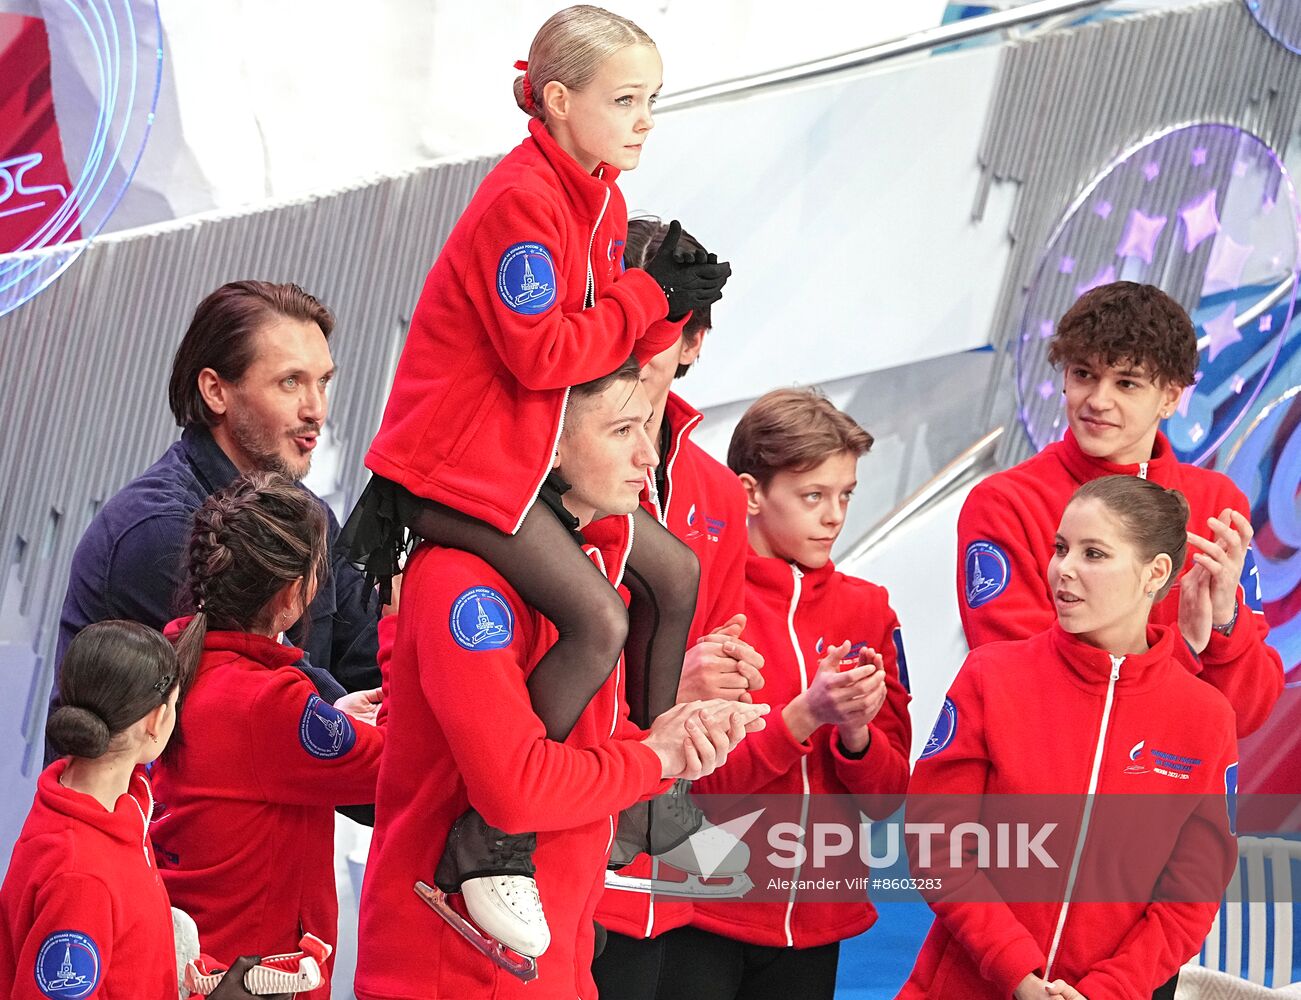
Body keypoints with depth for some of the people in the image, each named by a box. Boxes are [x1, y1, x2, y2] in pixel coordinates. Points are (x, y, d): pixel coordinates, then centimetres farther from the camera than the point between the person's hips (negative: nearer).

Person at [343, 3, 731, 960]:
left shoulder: (602, 196, 10)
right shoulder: (522, 199, -21)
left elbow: (605, 331, 12)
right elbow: (542, 354, -23)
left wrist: (667, 295, -7)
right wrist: (647, 297, -15)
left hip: (539, 450, 10)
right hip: (461, 459, -10)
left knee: (674, 572, 11)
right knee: (600, 622, -20)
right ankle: (490, 844, -15)